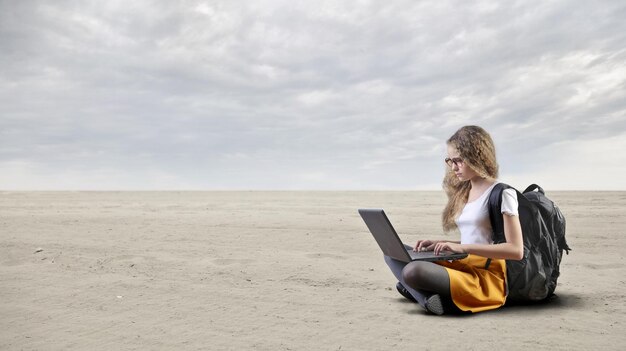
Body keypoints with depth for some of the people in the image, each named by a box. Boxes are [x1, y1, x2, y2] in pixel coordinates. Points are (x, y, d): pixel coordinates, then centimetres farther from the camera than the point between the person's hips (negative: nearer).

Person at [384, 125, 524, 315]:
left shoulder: (502, 194, -6)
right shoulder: (464, 193, 18)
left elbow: (516, 250, -15)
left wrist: (462, 247, -20)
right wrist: (438, 243, 2)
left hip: (487, 278, -9)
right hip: (463, 267, 9)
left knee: (413, 272, -32)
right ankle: (431, 297, -21)